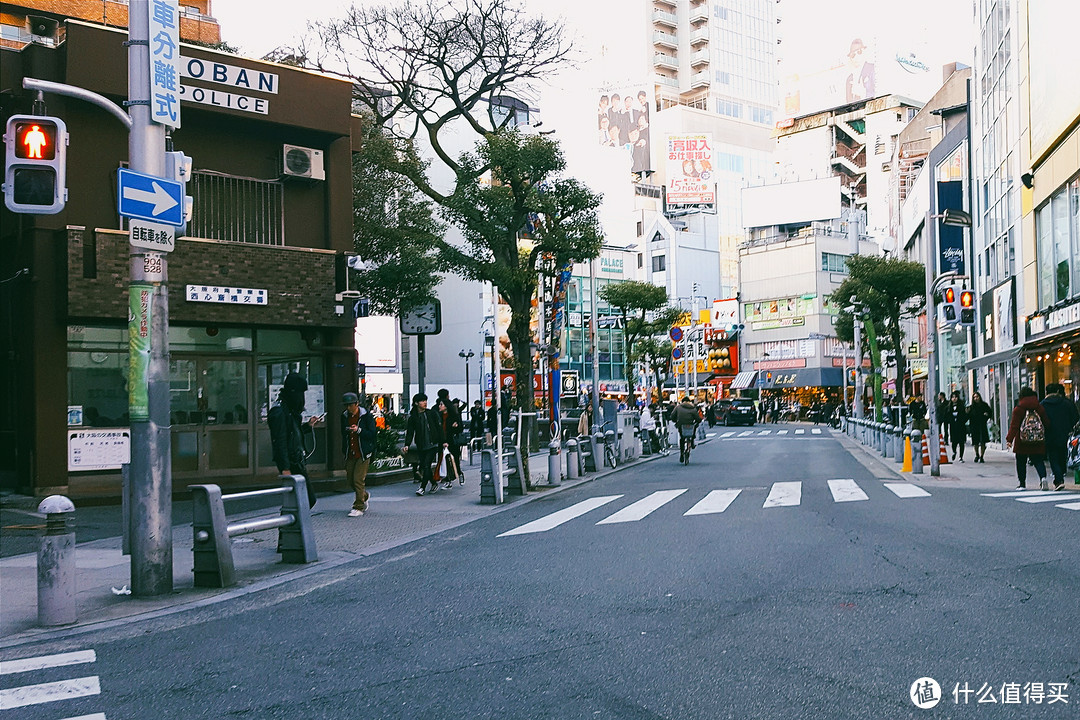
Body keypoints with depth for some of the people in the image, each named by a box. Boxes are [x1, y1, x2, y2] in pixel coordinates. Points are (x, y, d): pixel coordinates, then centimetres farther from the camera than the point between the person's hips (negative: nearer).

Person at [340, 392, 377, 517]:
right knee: (350, 480, 7)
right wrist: (344, 450, 12)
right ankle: (364, 495, 36)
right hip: (350, 454, 6)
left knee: (358, 479, -10)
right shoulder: (344, 416, 10)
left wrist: (359, 430, -22)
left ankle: (359, 507, 0)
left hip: (363, 453, -5)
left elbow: (372, 433, -9)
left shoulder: (366, 416, -6)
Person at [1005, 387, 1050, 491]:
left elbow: (1014, 426, -12)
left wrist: (1009, 439, -13)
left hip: (1022, 442, -2)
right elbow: (1047, 423, 6)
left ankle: (1022, 484, 12)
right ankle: (1043, 476, -18)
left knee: (1021, 463, 9)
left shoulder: (1018, 409, -7)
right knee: (1038, 460, 8)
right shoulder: (1040, 408, 2)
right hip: (1038, 443, 3)